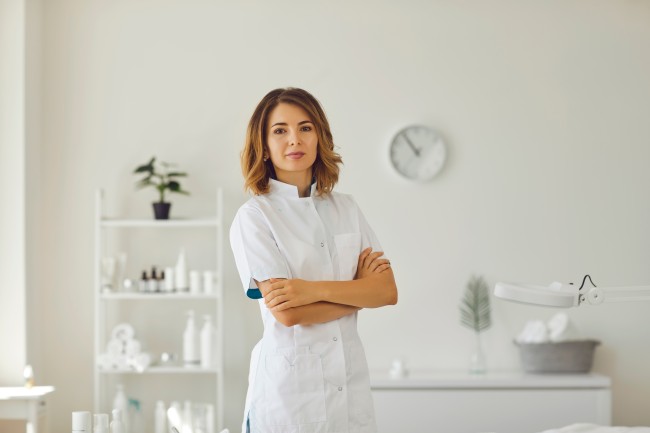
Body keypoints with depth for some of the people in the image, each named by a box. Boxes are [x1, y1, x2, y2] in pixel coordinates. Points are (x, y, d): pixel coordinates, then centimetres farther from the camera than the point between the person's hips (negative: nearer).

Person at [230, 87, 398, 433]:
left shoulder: (346, 208, 7)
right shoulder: (253, 216, -7)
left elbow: (388, 291, -4)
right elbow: (286, 313, -16)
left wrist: (315, 289, -17)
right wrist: (358, 288, -6)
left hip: (350, 378, 4)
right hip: (290, 383, -4)